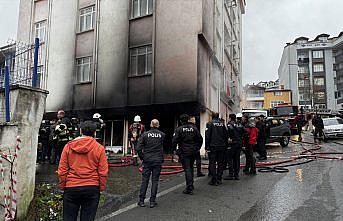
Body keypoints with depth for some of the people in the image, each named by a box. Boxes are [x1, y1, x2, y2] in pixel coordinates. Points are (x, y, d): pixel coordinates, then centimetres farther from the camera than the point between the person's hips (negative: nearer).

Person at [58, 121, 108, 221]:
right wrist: (102, 188, 7)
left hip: (71, 187, 1)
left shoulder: (68, 146, 0)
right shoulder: (99, 148, -5)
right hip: (92, 189, -1)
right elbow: (103, 172, -5)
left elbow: (62, 170, 1)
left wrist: (62, 186, 12)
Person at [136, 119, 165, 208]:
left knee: (144, 180, 9)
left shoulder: (145, 134, -4)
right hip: (158, 161, 0)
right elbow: (164, 147, -1)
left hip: (147, 161, 0)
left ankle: (141, 201, 14)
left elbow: (138, 148, -7)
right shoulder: (162, 135, -2)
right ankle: (152, 201, 12)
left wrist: (142, 157, 3)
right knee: (155, 181, 7)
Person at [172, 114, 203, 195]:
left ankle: (189, 188, -5)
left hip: (184, 152, -4)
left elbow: (174, 140, -13)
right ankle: (191, 185, 31)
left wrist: (174, 149, 0)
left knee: (187, 169, -3)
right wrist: (197, 148, 17)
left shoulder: (179, 129, -8)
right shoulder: (194, 128, 5)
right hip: (193, 152, 4)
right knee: (191, 168, 19)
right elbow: (200, 139, 8)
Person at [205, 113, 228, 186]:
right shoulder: (222, 124, 8)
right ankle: (219, 179, 15)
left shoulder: (210, 124, -4)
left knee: (212, 163, 1)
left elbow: (207, 136, -9)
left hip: (213, 147, -4)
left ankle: (214, 180, 0)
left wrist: (207, 147, -5)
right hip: (222, 147, 4)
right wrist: (225, 145, 14)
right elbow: (226, 135, 9)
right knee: (220, 163, 11)